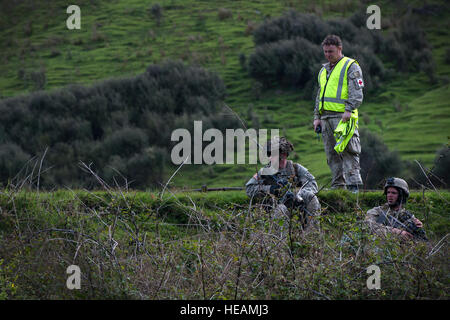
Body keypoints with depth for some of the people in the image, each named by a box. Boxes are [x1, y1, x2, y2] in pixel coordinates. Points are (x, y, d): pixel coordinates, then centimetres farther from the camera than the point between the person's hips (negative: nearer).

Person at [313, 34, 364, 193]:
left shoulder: (351, 67, -1)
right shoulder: (324, 70, 23)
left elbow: (356, 93, -10)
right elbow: (319, 95, 27)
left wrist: (348, 110, -21)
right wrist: (317, 117, 19)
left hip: (343, 116, -8)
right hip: (326, 117, 8)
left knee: (348, 151, -12)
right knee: (332, 154, 6)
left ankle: (353, 185, -15)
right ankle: (338, 185, 10)